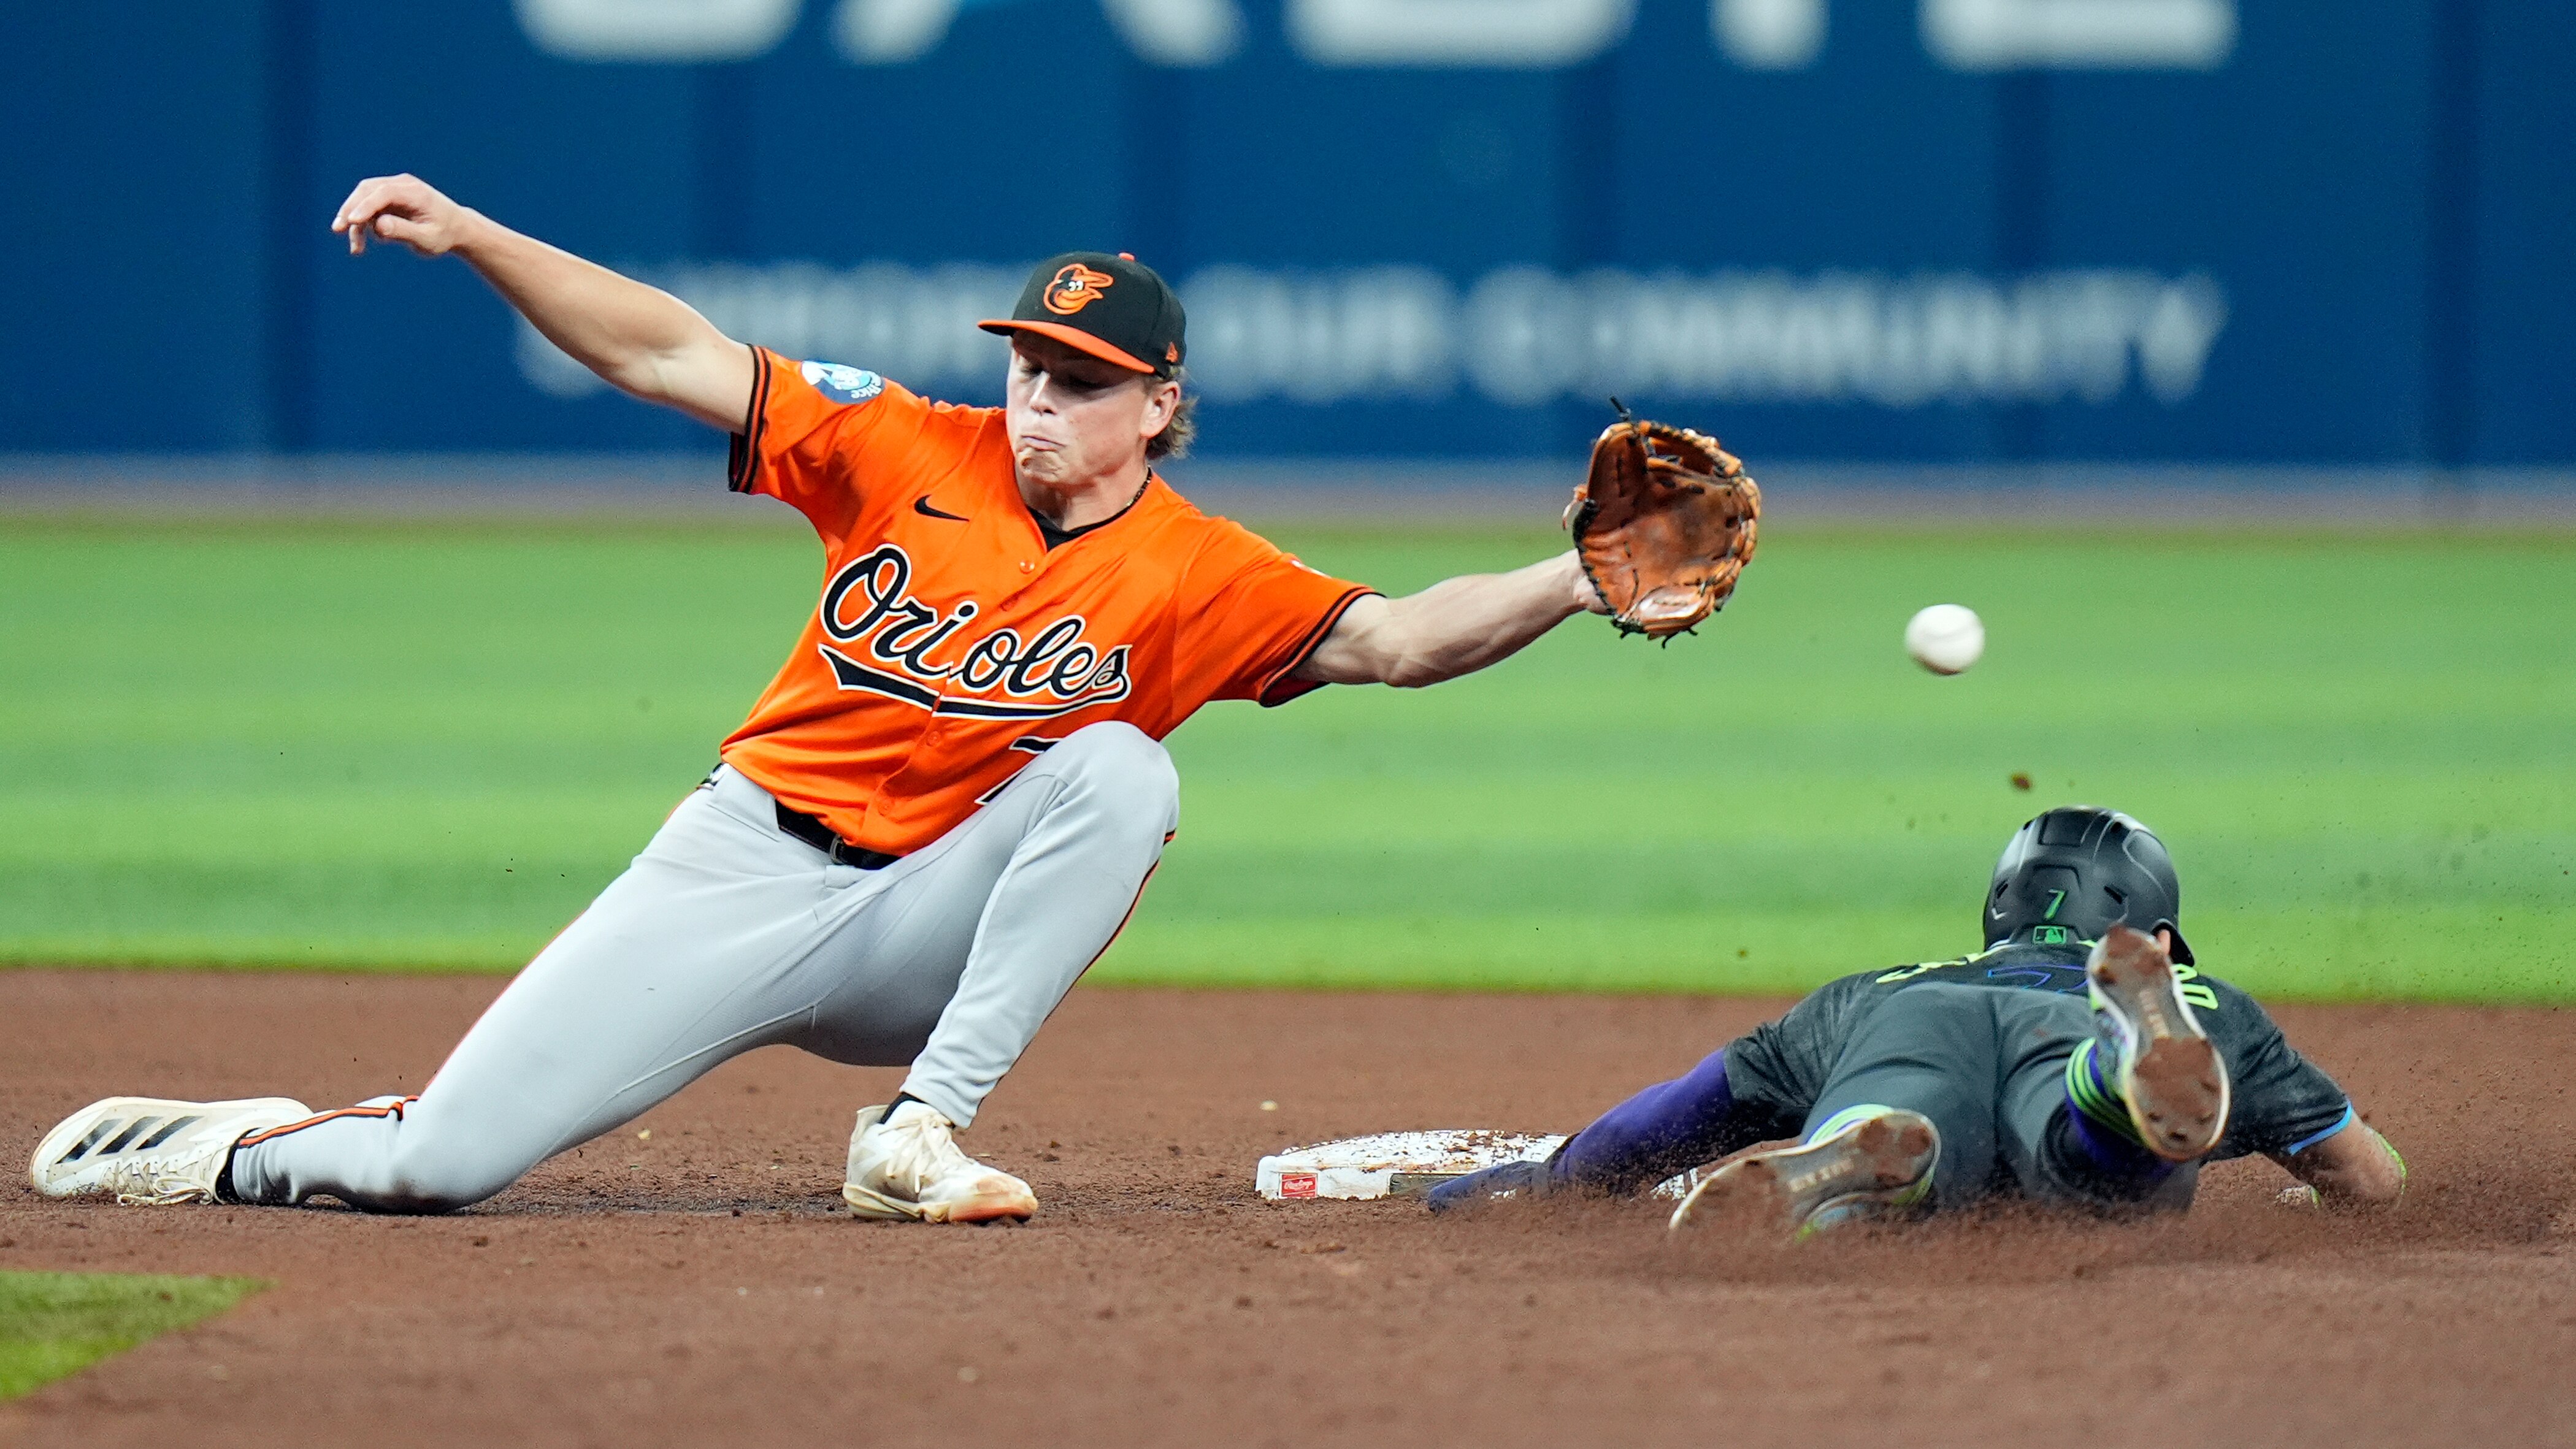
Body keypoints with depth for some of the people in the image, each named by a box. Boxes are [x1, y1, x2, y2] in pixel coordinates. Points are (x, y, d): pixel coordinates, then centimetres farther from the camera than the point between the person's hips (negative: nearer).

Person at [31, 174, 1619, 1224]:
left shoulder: (1193, 575, -3)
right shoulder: (914, 451, -2)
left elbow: (1387, 638, -14)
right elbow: (673, 354, -4)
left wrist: (1576, 585, -30)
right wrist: (469, 236, -15)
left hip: (921, 929, 0)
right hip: (743, 868, 0)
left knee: (1120, 768, -29)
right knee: (433, 1165, -12)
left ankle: (921, 1130, -26)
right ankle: (251, 1147, 24)